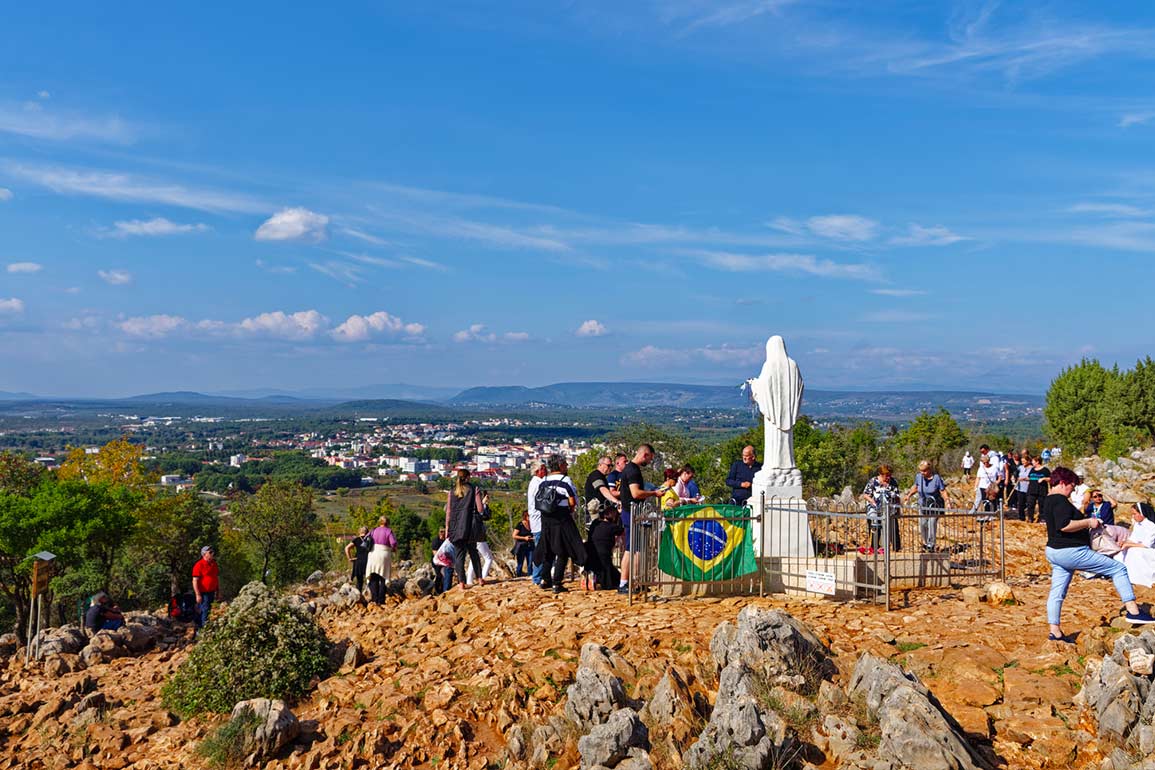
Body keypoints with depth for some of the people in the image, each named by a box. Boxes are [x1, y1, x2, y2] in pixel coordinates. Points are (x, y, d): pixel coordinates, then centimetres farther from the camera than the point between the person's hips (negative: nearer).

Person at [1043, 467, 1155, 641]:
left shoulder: (1048, 500, 14)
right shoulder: (1060, 500, -18)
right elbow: (1064, 526, -30)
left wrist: (1084, 521, 18)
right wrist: (1088, 522, -18)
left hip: (1054, 552, 10)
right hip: (1071, 552, -10)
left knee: (1057, 593, 10)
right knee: (1118, 568, 1)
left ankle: (1055, 632, 13)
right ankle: (1133, 611, -1)